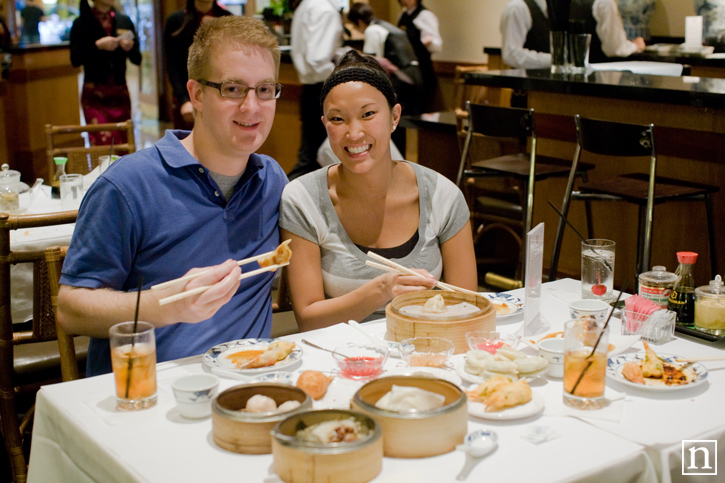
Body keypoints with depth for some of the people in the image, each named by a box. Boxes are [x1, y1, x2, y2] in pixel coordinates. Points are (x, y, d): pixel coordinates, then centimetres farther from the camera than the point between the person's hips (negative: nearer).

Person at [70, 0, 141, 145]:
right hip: (95, 95, -3)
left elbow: (137, 59, 8)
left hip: (120, 93, 3)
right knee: (103, 144, -13)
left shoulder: (124, 21, 10)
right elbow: (75, 60, -9)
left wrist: (130, 48, -12)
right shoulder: (81, 23, 0)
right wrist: (97, 46, -19)